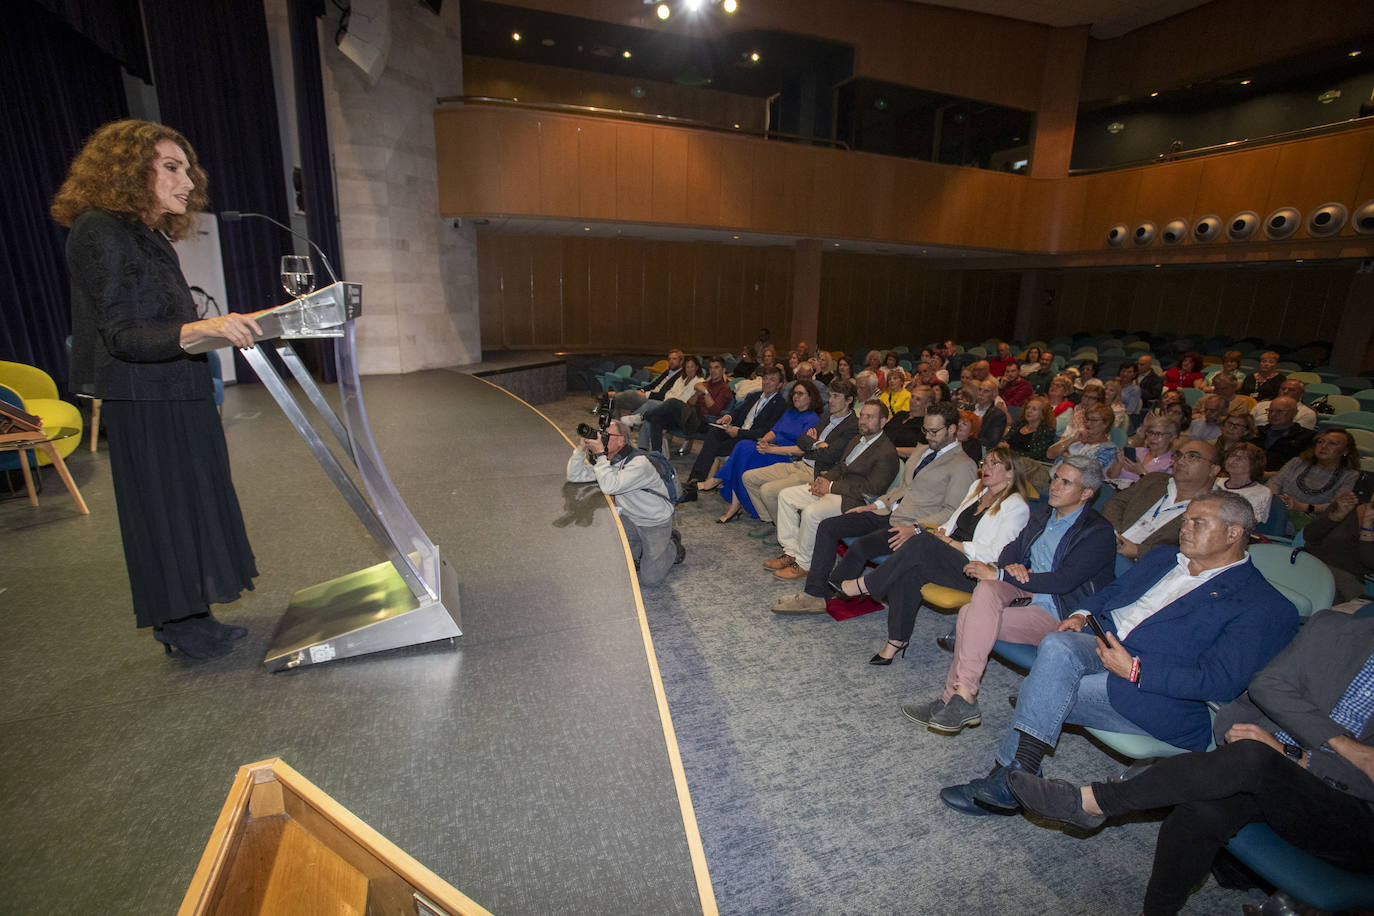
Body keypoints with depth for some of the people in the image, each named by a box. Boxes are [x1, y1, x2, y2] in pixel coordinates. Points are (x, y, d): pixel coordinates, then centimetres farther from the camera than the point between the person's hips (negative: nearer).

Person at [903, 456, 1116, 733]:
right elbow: (1013, 549, 15)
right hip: (1025, 592, 6)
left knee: (972, 615, -28)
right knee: (987, 589, -27)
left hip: (1056, 614, -6)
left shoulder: (1100, 533, -10)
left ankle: (959, 699, -16)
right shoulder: (1043, 514, 14)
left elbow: (1063, 581, -20)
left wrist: (999, 574, -21)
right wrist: (1008, 567, -12)